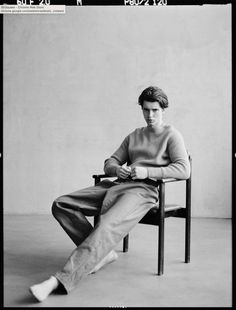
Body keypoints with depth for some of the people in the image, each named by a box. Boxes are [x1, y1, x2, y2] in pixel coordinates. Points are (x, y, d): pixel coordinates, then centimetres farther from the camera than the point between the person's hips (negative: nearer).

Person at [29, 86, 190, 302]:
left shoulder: (171, 135, 9)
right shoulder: (134, 136, 28)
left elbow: (184, 170, -6)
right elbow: (109, 164, 26)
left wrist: (147, 172, -16)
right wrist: (116, 169, 0)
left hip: (144, 190, -7)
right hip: (118, 185, 7)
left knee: (107, 225, -35)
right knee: (61, 205, -9)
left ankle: (61, 280, -42)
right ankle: (103, 253, -11)